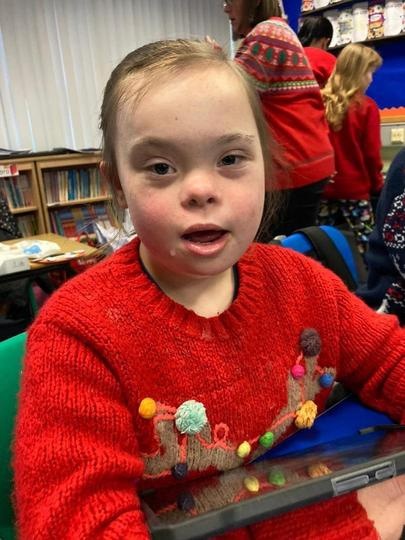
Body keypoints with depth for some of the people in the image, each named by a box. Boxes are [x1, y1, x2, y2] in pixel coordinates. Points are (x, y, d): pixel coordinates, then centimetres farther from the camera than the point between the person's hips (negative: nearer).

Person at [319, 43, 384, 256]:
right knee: (362, 249, 3)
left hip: (324, 187, 4)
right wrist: (377, 184, 9)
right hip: (355, 189, -4)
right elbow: (372, 153, -6)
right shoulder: (366, 107, -8)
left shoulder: (321, 101, 2)